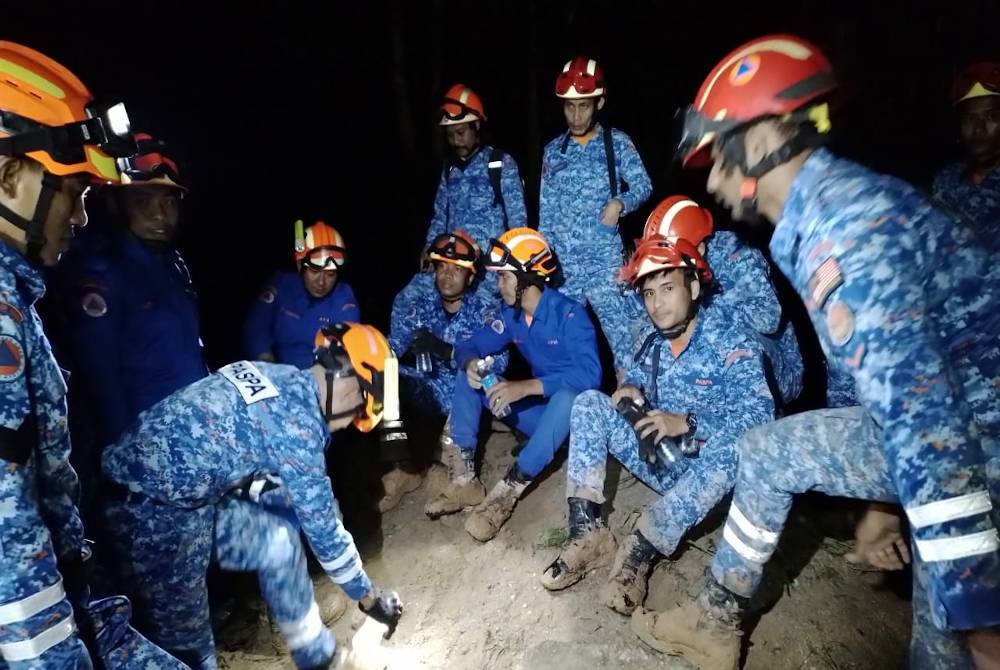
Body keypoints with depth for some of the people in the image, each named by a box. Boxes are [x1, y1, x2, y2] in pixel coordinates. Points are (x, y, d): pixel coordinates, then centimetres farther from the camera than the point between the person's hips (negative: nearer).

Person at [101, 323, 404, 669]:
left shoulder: (276, 377, 4)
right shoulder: (297, 419, -21)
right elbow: (322, 525, -13)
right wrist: (369, 597, -1)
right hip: (154, 510, -9)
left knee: (279, 538, 14)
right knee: (184, 640, 6)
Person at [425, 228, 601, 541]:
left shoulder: (569, 314, -21)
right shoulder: (511, 314, -2)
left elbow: (589, 374, -32)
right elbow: (470, 345, 2)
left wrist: (524, 387, -40)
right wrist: (470, 363, -24)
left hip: (568, 411, -6)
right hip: (537, 412, 6)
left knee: (569, 394, -40)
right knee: (467, 379, -6)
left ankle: (506, 493, -35)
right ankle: (465, 479, -16)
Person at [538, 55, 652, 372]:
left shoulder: (617, 143, 2)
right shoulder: (553, 151, 9)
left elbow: (643, 185, 0)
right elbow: (546, 211, 10)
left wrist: (620, 202, -22)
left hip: (605, 262, -3)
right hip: (563, 265, 3)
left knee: (621, 332, -3)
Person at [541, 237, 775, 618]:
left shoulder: (729, 337, -14)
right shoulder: (652, 344, 2)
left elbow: (760, 414, -22)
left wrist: (687, 423, -31)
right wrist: (631, 390, -10)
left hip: (706, 469, -5)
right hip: (659, 457, 5)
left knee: (732, 445, -38)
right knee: (589, 404, -9)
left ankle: (641, 550, -31)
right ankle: (587, 532, -21)